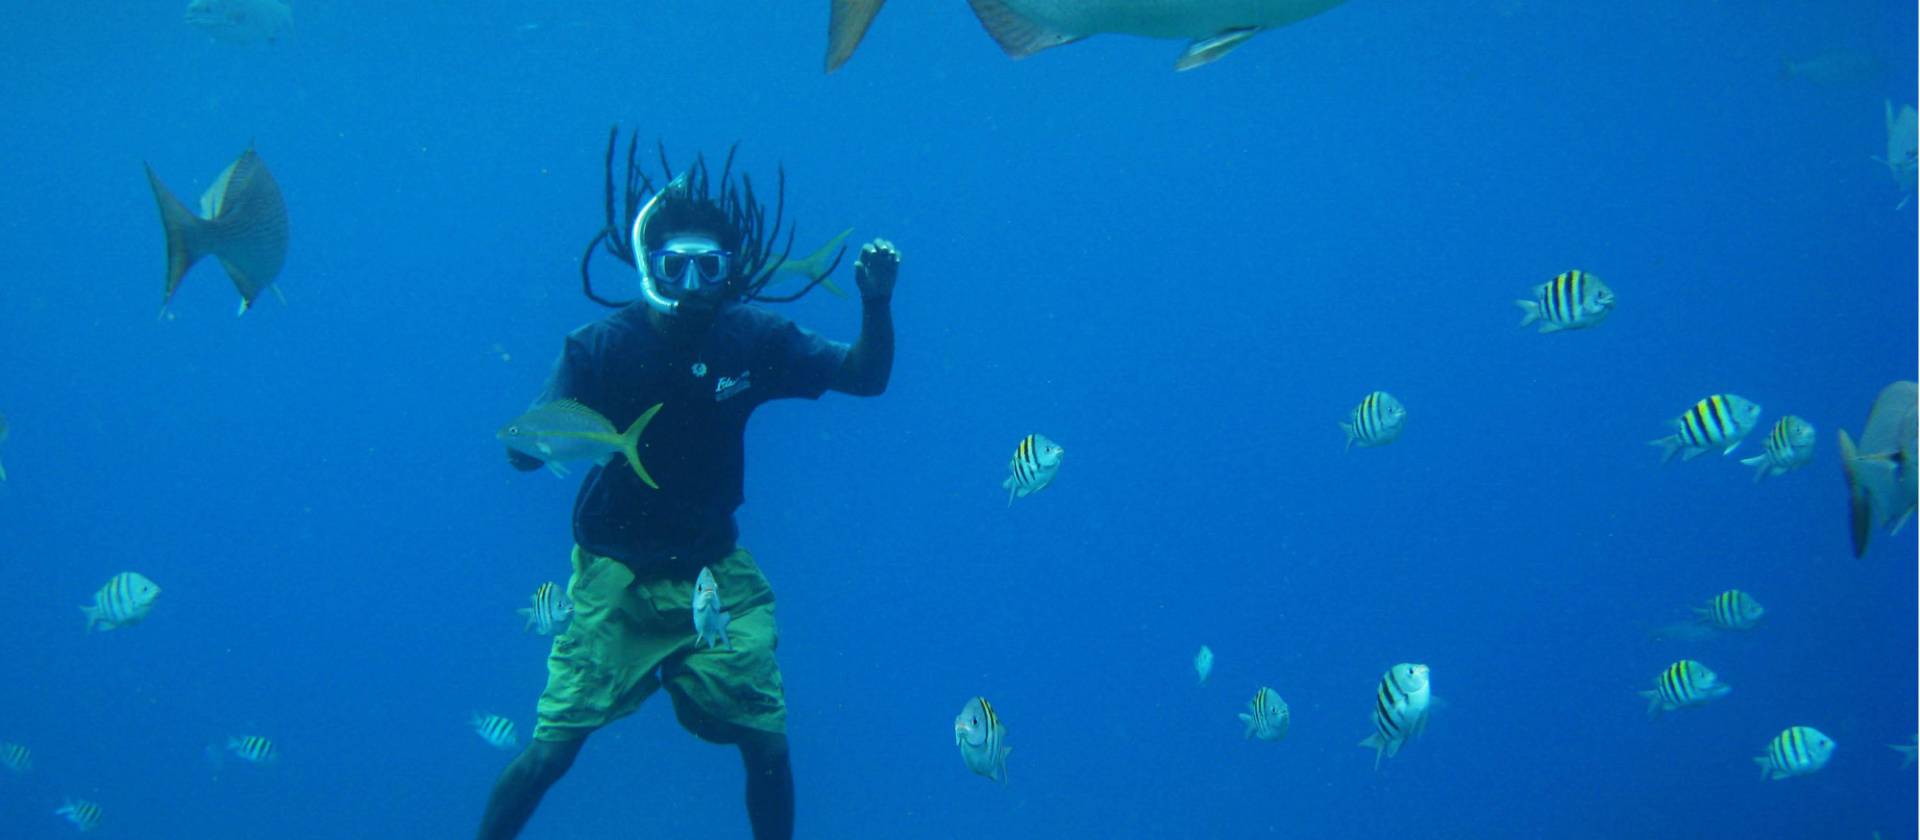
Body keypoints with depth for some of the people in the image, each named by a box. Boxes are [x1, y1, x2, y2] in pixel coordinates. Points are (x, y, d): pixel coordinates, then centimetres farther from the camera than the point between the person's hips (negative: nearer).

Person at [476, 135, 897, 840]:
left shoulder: (752, 339, -7)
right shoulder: (603, 345, -14)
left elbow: (866, 377, -4)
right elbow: (523, 451, -15)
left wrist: (877, 304, -22)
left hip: (714, 574, 2)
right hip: (615, 576, -2)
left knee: (767, 743, -2)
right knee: (550, 750, -5)